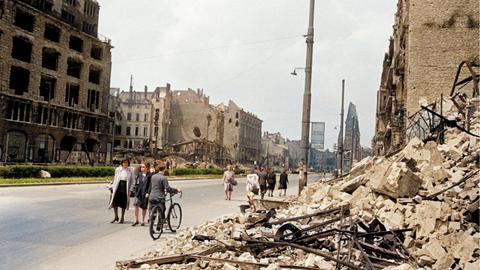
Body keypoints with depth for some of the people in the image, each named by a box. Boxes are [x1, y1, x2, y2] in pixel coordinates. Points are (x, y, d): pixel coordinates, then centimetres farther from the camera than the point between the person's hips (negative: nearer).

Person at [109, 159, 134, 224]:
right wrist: (113, 187, 6)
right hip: (118, 186, 1)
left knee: (123, 203, 3)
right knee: (115, 202, -2)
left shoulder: (129, 171, 1)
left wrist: (130, 190, -2)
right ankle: (116, 217, 14)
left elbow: (131, 181, 4)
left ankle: (122, 218, 15)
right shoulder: (117, 169, 5)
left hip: (125, 187, -1)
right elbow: (115, 178, 12)